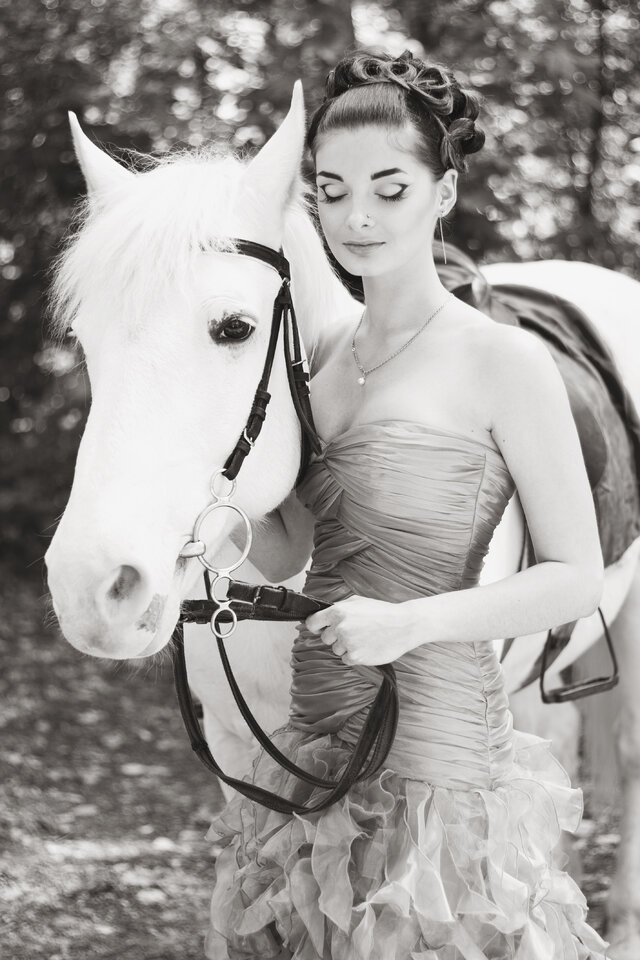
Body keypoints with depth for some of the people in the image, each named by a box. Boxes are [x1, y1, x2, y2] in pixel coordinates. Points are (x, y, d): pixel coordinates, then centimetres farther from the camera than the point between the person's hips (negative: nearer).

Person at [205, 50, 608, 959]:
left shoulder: (504, 362, -12)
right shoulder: (322, 349, 7)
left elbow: (577, 578, -11)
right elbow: (289, 548, 10)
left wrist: (411, 620, -22)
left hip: (435, 742, -6)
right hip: (315, 739, 6)